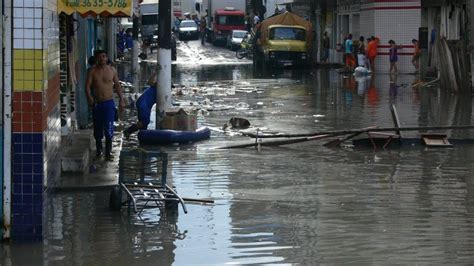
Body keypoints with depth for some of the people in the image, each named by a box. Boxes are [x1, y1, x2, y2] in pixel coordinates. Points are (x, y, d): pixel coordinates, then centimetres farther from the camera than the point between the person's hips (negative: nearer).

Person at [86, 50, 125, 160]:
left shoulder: (112, 70, 3)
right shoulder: (92, 71, -1)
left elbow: (117, 85, 11)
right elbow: (87, 86, -6)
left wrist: (121, 100, 9)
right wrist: (89, 97, -24)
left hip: (109, 103, -1)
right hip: (97, 103, 1)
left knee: (109, 128, -10)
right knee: (98, 129, 10)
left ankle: (108, 152, -5)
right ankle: (99, 150, 26)